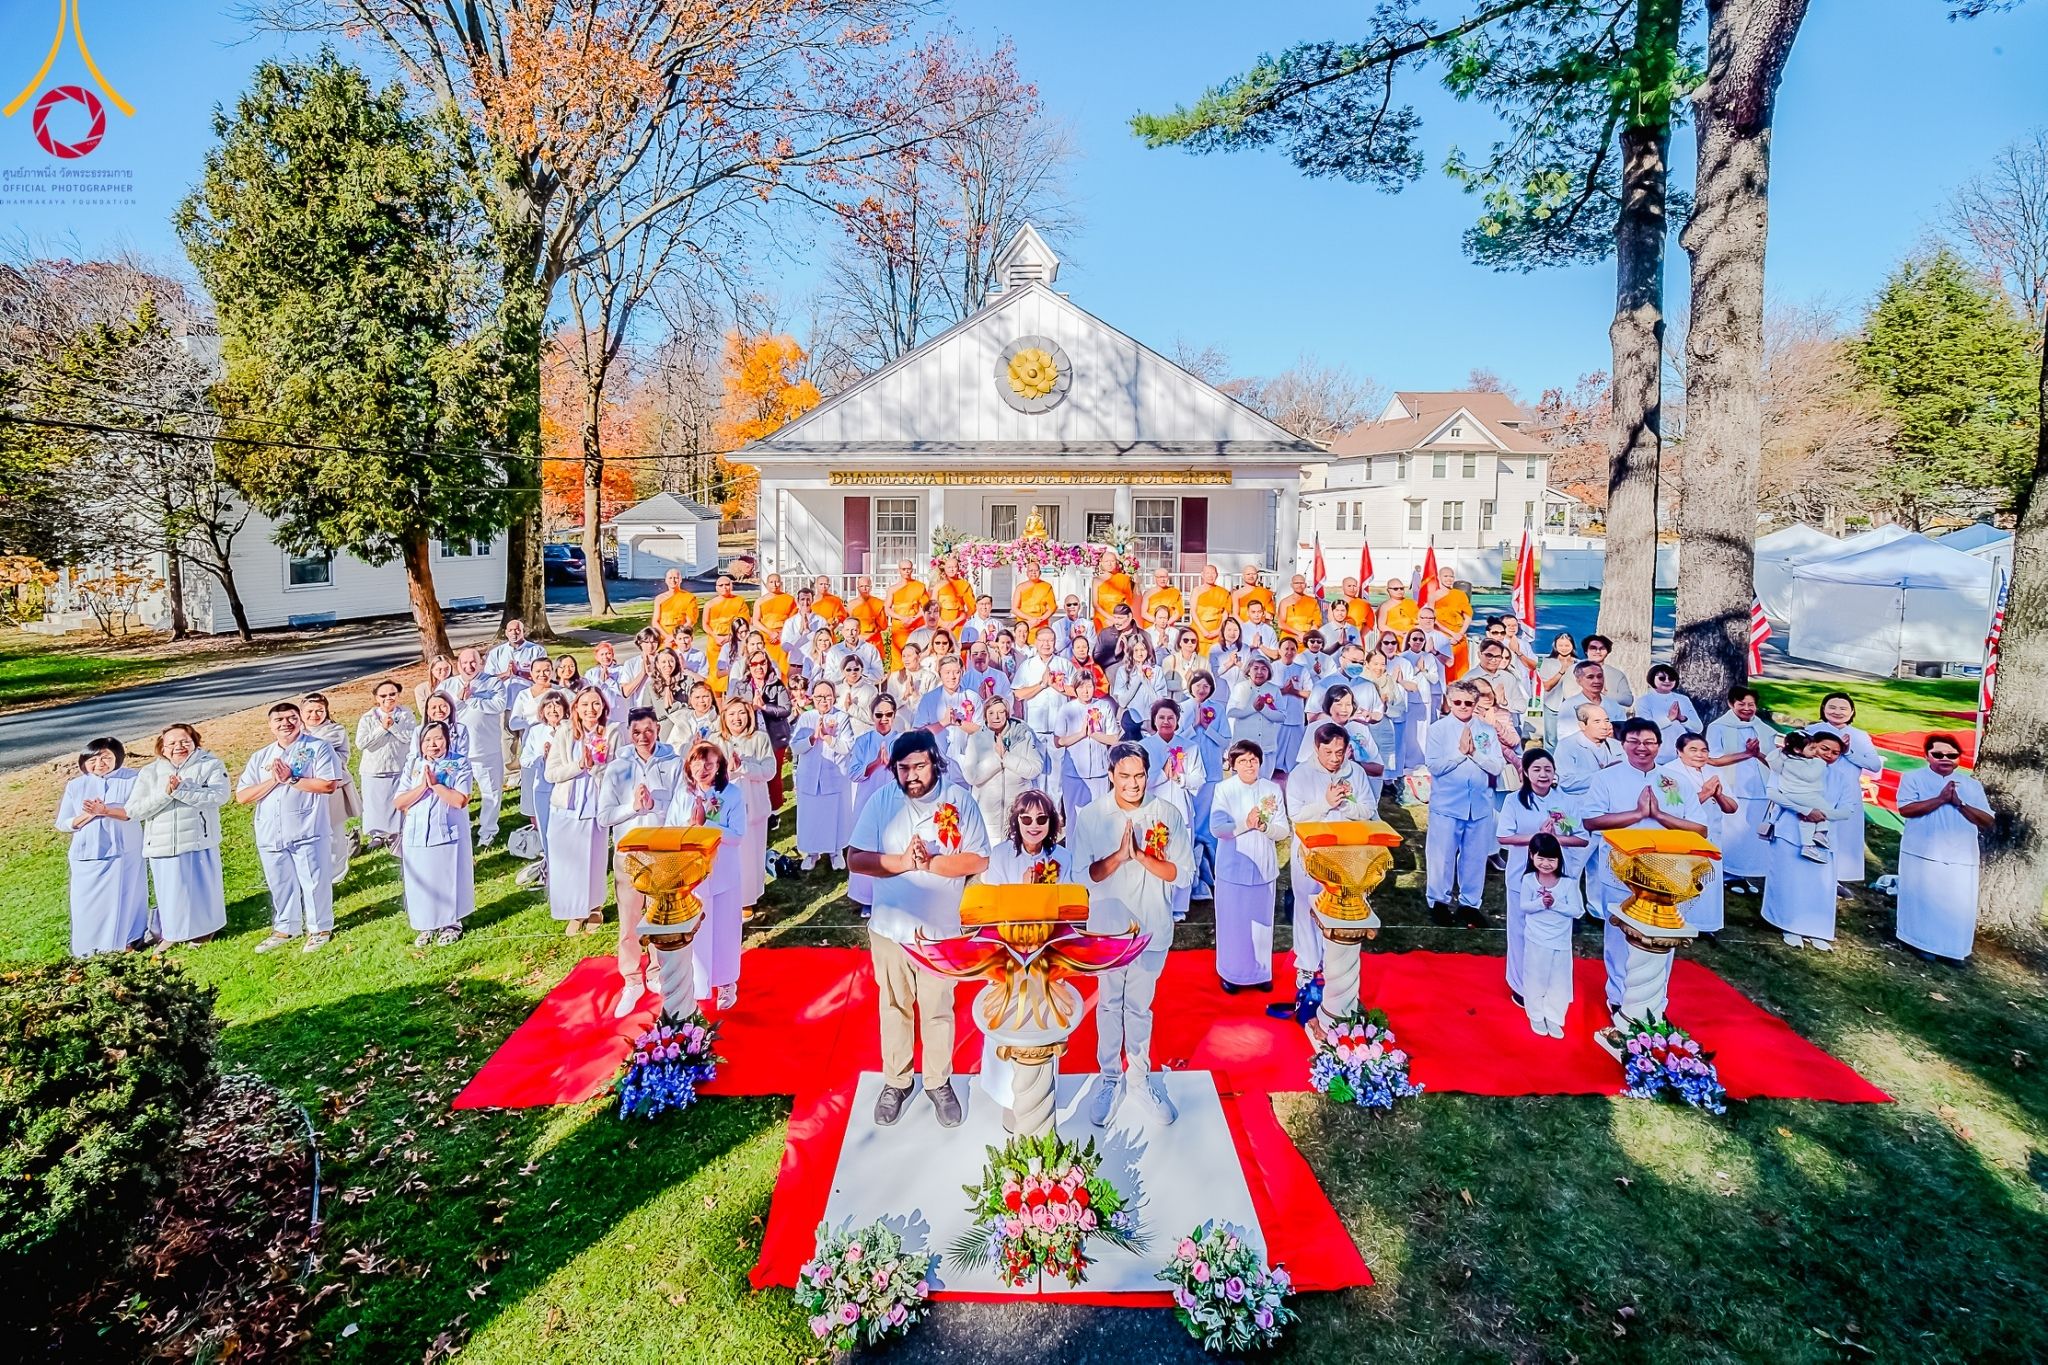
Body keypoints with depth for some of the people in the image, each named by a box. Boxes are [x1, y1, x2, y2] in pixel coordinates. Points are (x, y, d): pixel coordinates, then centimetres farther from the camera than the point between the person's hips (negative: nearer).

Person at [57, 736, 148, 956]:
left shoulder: (132, 779, -4)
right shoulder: (75, 786, 4)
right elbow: (63, 824, 5)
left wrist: (105, 810, -25)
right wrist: (87, 815, -14)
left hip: (124, 851, -2)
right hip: (87, 854, 3)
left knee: (123, 897, 5)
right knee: (88, 901, 6)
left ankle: (125, 940, 19)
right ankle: (88, 946, 18)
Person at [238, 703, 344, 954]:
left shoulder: (318, 749, -4)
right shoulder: (260, 757, 11)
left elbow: (329, 784, -17)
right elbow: (242, 796, 4)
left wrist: (290, 778, -16)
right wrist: (273, 780, -10)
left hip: (307, 832, -5)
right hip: (270, 835, 5)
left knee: (314, 882, 3)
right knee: (280, 885, 17)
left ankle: (320, 928, 17)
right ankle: (285, 929, 31)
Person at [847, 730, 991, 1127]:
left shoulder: (959, 800, -11)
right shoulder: (882, 801, -7)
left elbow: (978, 861, -12)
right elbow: (856, 859, -9)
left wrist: (930, 862, -23)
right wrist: (903, 862, -23)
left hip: (942, 928, -1)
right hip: (890, 926, 1)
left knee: (938, 1009, 13)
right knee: (894, 1006, 17)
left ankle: (939, 1082, 33)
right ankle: (895, 1081, 35)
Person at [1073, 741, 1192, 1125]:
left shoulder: (1168, 815, -6)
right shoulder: (1091, 817, -7)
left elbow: (1183, 874, -8)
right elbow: (1084, 875, -9)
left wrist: (1140, 855, -20)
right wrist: (1119, 854, -23)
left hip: (1152, 928, 0)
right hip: (1108, 928, 0)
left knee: (1139, 1005, 12)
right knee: (1109, 1003, 13)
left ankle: (1139, 1075, 29)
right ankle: (1109, 1077, 29)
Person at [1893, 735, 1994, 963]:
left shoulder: (1972, 785, 12)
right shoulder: (1914, 778, 3)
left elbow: (1988, 822, 4)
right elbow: (1905, 809, -12)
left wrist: (1960, 803, -10)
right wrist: (1940, 799, -17)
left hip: (1961, 857, 3)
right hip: (1922, 853, -3)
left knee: (1959, 906, -1)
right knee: (1923, 900, -1)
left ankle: (1952, 949, 10)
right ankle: (1923, 943, 10)